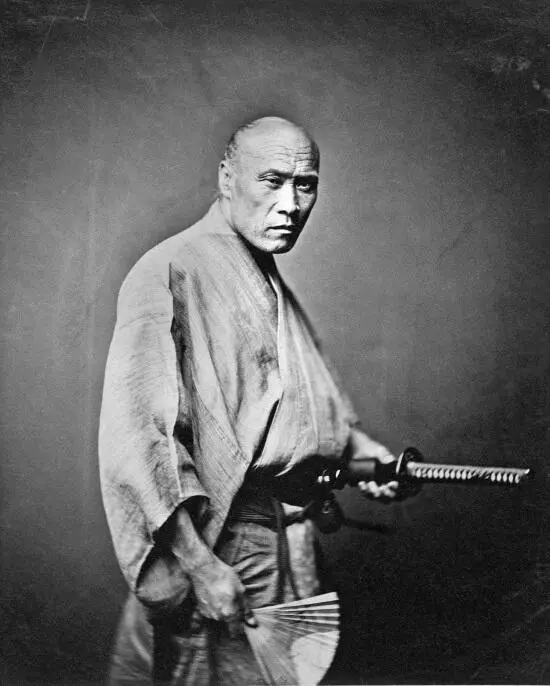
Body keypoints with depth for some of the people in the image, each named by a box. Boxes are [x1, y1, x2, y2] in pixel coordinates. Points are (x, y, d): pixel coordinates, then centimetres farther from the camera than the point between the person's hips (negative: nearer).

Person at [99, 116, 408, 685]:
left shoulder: (273, 287, 13)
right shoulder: (169, 274, -15)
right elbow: (133, 435, -23)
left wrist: (359, 448, 7)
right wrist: (199, 564, -26)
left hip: (292, 547, 9)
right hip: (214, 545, -8)